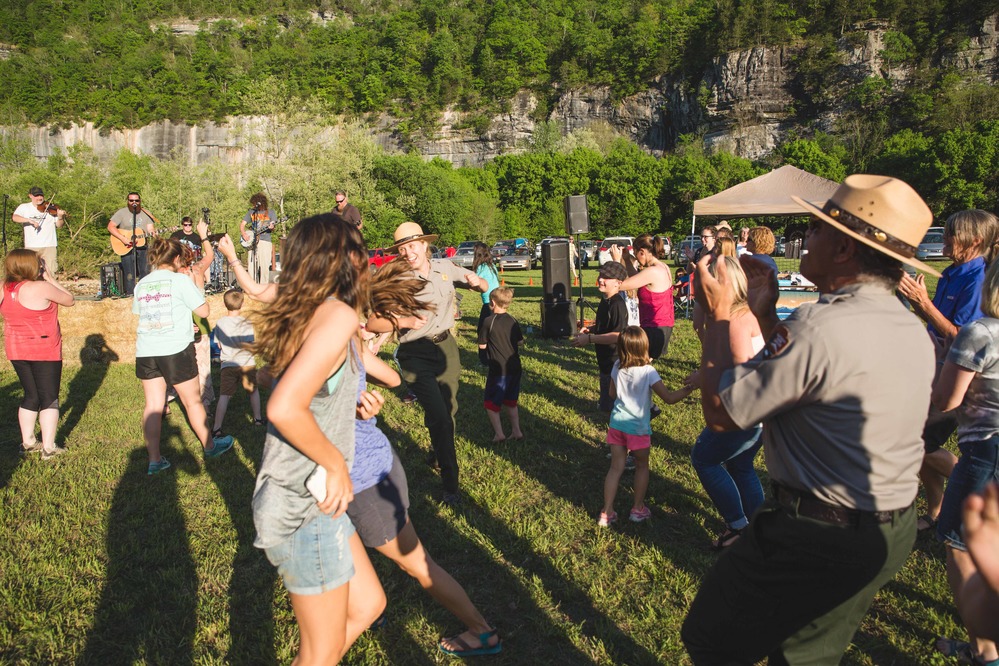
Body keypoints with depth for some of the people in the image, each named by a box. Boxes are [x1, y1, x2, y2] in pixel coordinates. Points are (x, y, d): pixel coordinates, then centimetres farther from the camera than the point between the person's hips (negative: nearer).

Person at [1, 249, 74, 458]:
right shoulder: (41, 288, -18)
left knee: (31, 396, 19)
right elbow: (69, 300, -6)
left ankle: (28, 442, 25)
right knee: (49, 398, 3)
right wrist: (50, 278, -1)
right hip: (44, 351, -6)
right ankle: (48, 447, 3)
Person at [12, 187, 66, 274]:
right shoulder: (24, 207, 8)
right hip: (31, 246, 1)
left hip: (49, 245, -1)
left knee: (52, 271, -6)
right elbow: (14, 217, -8)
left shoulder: (50, 209, 6)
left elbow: (59, 226, 4)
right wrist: (30, 220, -22)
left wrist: (60, 217, -17)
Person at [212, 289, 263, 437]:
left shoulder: (220, 323, 0)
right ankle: (257, 418, 30)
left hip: (228, 365, 2)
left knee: (224, 396, 1)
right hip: (247, 364, -2)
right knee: (253, 391, 19)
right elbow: (249, 345, -18)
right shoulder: (246, 323, -11)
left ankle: (216, 428, -5)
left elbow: (219, 345, 10)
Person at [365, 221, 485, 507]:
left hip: (446, 346, 5)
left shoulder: (444, 267, -1)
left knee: (448, 409, 18)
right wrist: (405, 321, -30)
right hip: (416, 355, -5)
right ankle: (450, 484, 2)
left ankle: (437, 453, 48)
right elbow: (372, 323, -17)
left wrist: (475, 281, -13)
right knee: (439, 417, -11)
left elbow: (482, 286, 10)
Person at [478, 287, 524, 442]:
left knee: (491, 403, 7)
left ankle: (499, 433, 0)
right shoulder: (513, 321, 2)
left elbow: (482, 345, -6)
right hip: (515, 368, 5)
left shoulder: (488, 322, -12)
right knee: (510, 402, 20)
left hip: (498, 370, -5)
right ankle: (516, 431, 16)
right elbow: (520, 342, 11)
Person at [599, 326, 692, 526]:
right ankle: (638, 509, 27)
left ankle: (607, 512, 9)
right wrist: (690, 387, -13)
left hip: (617, 422, 4)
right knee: (642, 467, 18)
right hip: (638, 427, -4)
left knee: (615, 468, 10)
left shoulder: (617, 368, -3)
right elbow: (669, 398, -18)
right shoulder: (648, 372, -18)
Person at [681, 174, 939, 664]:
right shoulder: (913, 331, 3)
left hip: (819, 538, -9)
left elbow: (720, 412, -18)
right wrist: (765, 314, 12)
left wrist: (718, 316, -6)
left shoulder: (821, 327, -27)